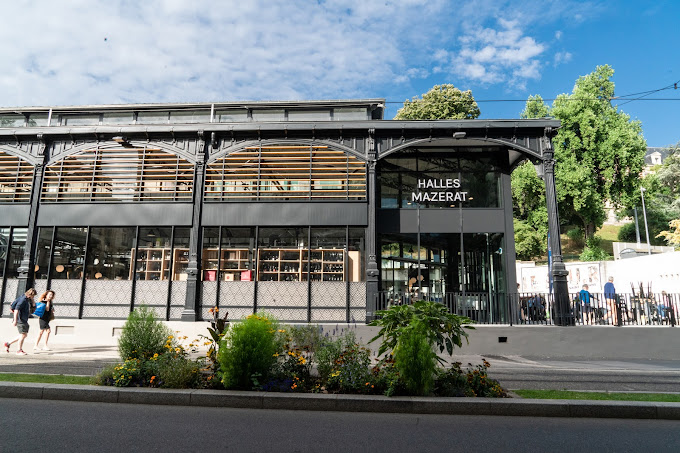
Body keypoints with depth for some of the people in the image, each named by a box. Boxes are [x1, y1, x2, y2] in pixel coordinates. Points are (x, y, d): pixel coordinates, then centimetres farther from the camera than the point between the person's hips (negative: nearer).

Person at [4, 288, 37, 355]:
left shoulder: (28, 300, 12)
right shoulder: (23, 299, -16)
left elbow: (33, 305, 29)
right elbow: (16, 309, -22)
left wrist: (32, 300, 13)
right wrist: (15, 320, -25)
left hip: (24, 320, 10)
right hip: (20, 320, -10)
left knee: (25, 335, 13)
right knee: (23, 334, -5)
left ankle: (8, 343, 23)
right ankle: (19, 351, 5)